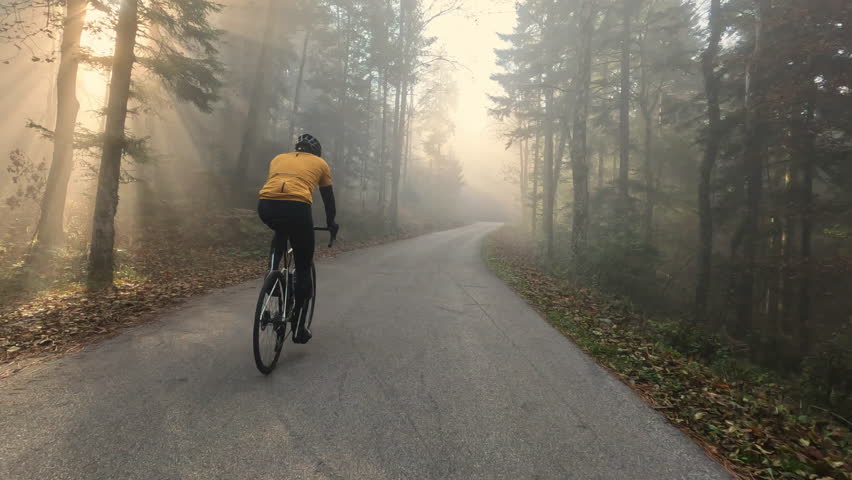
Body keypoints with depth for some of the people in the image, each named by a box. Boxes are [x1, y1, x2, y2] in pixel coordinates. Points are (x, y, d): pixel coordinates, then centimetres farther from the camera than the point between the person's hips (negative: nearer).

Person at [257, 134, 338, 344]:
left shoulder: (278, 158, 33)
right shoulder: (320, 163, 25)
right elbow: (328, 197, 31)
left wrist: (277, 217, 52)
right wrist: (331, 223, 47)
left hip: (266, 206, 3)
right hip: (296, 208, -3)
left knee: (280, 232, 40)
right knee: (303, 269, 11)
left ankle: (273, 272, 17)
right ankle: (299, 329, 15)